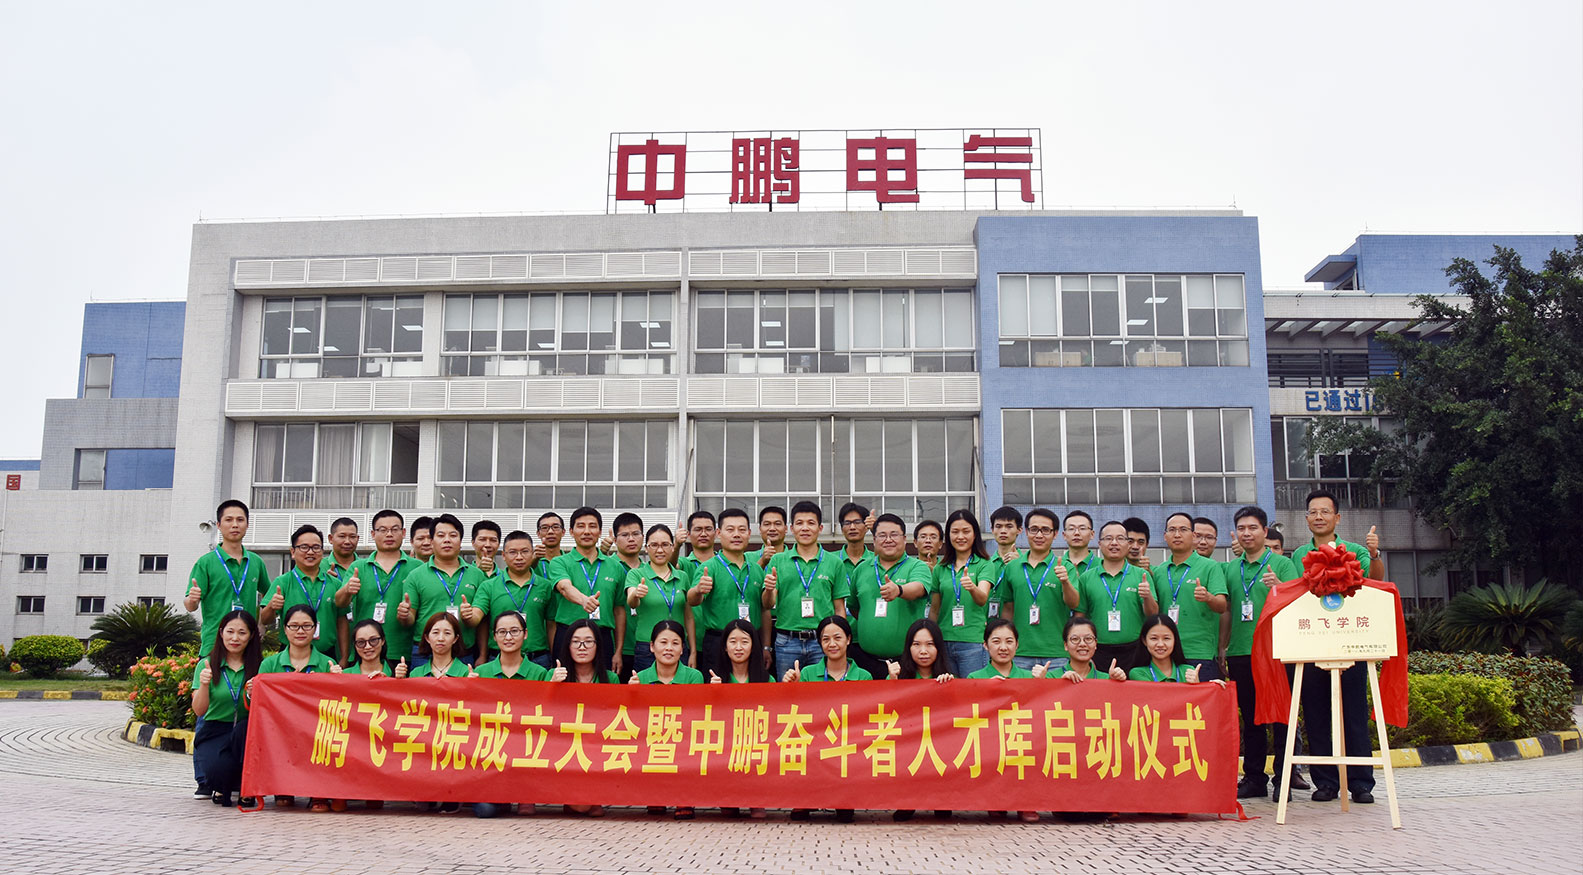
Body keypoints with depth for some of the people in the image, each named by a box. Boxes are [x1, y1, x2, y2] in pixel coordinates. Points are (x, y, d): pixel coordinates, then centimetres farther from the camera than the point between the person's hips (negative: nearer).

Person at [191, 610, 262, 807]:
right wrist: (204, 685, -26)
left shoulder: (259, 666, 2)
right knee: (219, 768, -31)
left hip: (245, 734, 0)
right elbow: (199, 710, -7)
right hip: (213, 733, 0)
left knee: (246, 727, -36)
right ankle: (220, 788, 11)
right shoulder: (207, 664, 2)